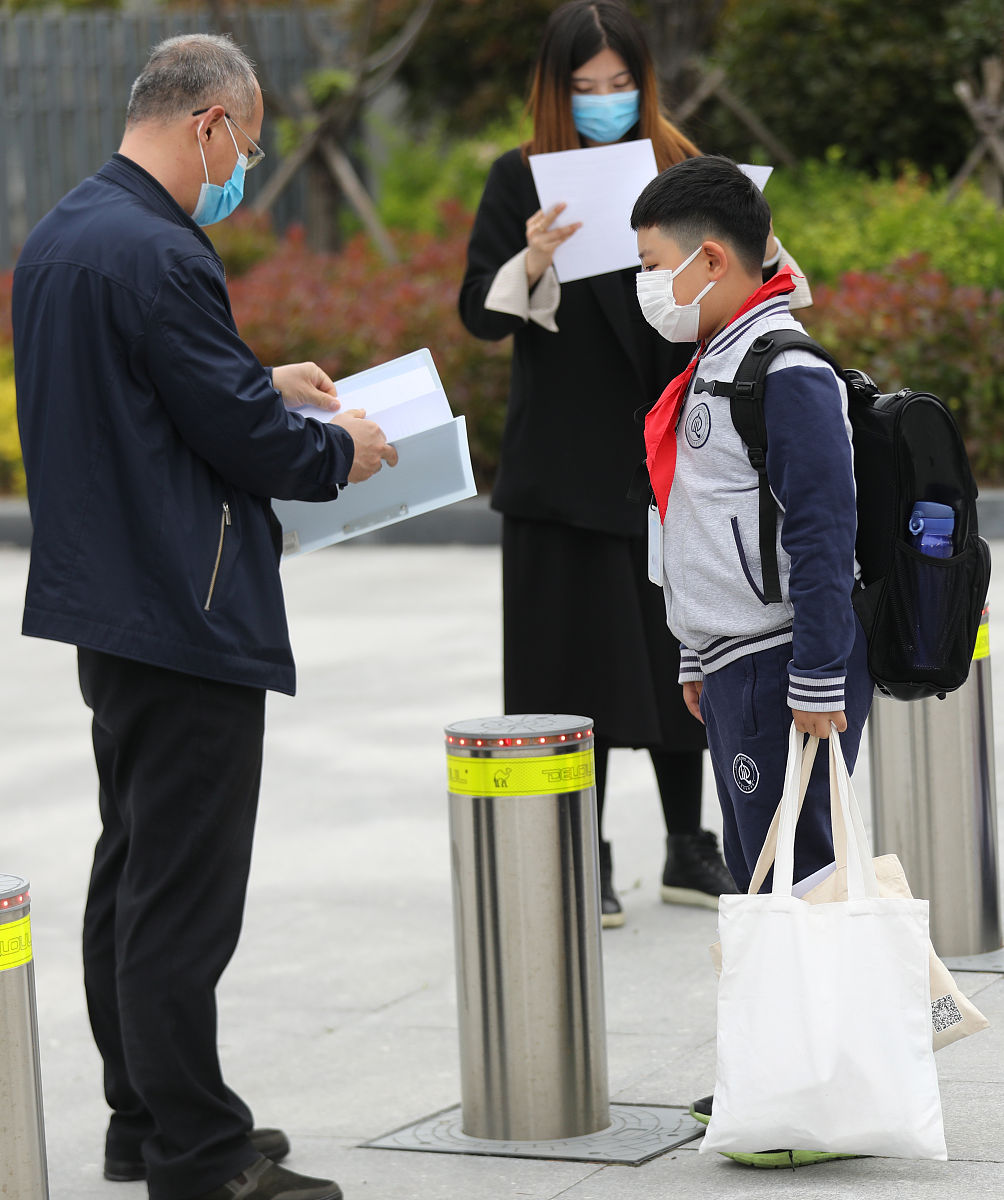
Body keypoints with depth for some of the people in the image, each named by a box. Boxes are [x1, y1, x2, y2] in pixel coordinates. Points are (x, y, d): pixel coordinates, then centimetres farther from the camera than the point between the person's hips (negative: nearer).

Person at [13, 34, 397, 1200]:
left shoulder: (58, 237, 11)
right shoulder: (160, 257, -20)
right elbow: (242, 441, -18)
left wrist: (266, 383, 22)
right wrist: (339, 448, 1)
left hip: (106, 601, 11)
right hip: (187, 614, -11)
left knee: (133, 867, 17)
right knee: (184, 888, -6)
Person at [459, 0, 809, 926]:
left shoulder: (681, 172, 7)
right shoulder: (523, 180, -1)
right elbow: (480, 313, -5)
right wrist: (529, 262, -25)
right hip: (569, 462, -3)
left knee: (678, 657, 9)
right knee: (580, 663, 0)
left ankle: (689, 851, 22)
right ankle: (584, 865, 8)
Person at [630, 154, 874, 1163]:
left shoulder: (784, 373, -16)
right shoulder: (714, 367, 16)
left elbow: (822, 533, -20)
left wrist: (818, 683, -22)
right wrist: (698, 661, 25)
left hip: (787, 668, -10)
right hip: (734, 667, 10)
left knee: (795, 874, -7)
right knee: (758, 877, 14)